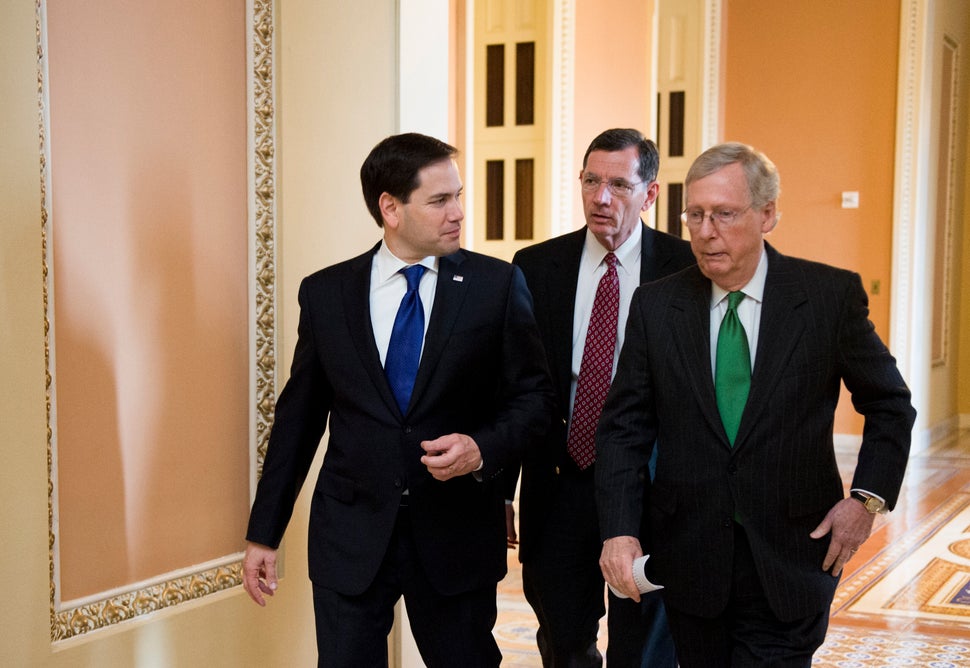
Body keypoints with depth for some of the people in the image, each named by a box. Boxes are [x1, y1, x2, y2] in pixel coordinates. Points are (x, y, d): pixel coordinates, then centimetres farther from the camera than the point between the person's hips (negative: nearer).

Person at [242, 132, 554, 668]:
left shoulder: (496, 285, -3)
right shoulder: (325, 293, 1)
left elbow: (532, 395, 2)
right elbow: (298, 417, 6)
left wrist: (484, 447, -19)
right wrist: (264, 533, 7)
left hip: (457, 537, 0)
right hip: (350, 537, 1)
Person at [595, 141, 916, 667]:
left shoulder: (832, 295, -5)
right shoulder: (655, 306, 0)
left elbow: (890, 404, 6)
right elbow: (624, 427, 0)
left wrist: (869, 497, -5)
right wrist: (619, 530, -12)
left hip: (789, 558, -2)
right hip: (689, 558, 2)